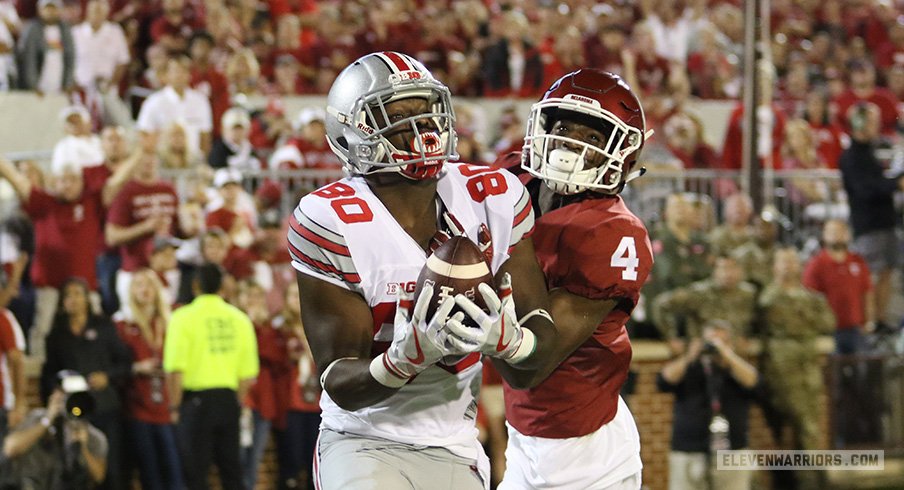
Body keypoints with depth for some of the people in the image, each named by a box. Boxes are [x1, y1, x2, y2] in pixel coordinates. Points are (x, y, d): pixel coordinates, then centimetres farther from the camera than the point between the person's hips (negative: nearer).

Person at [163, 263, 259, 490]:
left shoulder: (184, 317, -7)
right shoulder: (239, 318, 6)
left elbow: (175, 370, -13)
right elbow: (248, 374, 5)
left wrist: (175, 407, -3)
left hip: (197, 400, -4)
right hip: (229, 399, 4)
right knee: (231, 470, 10)